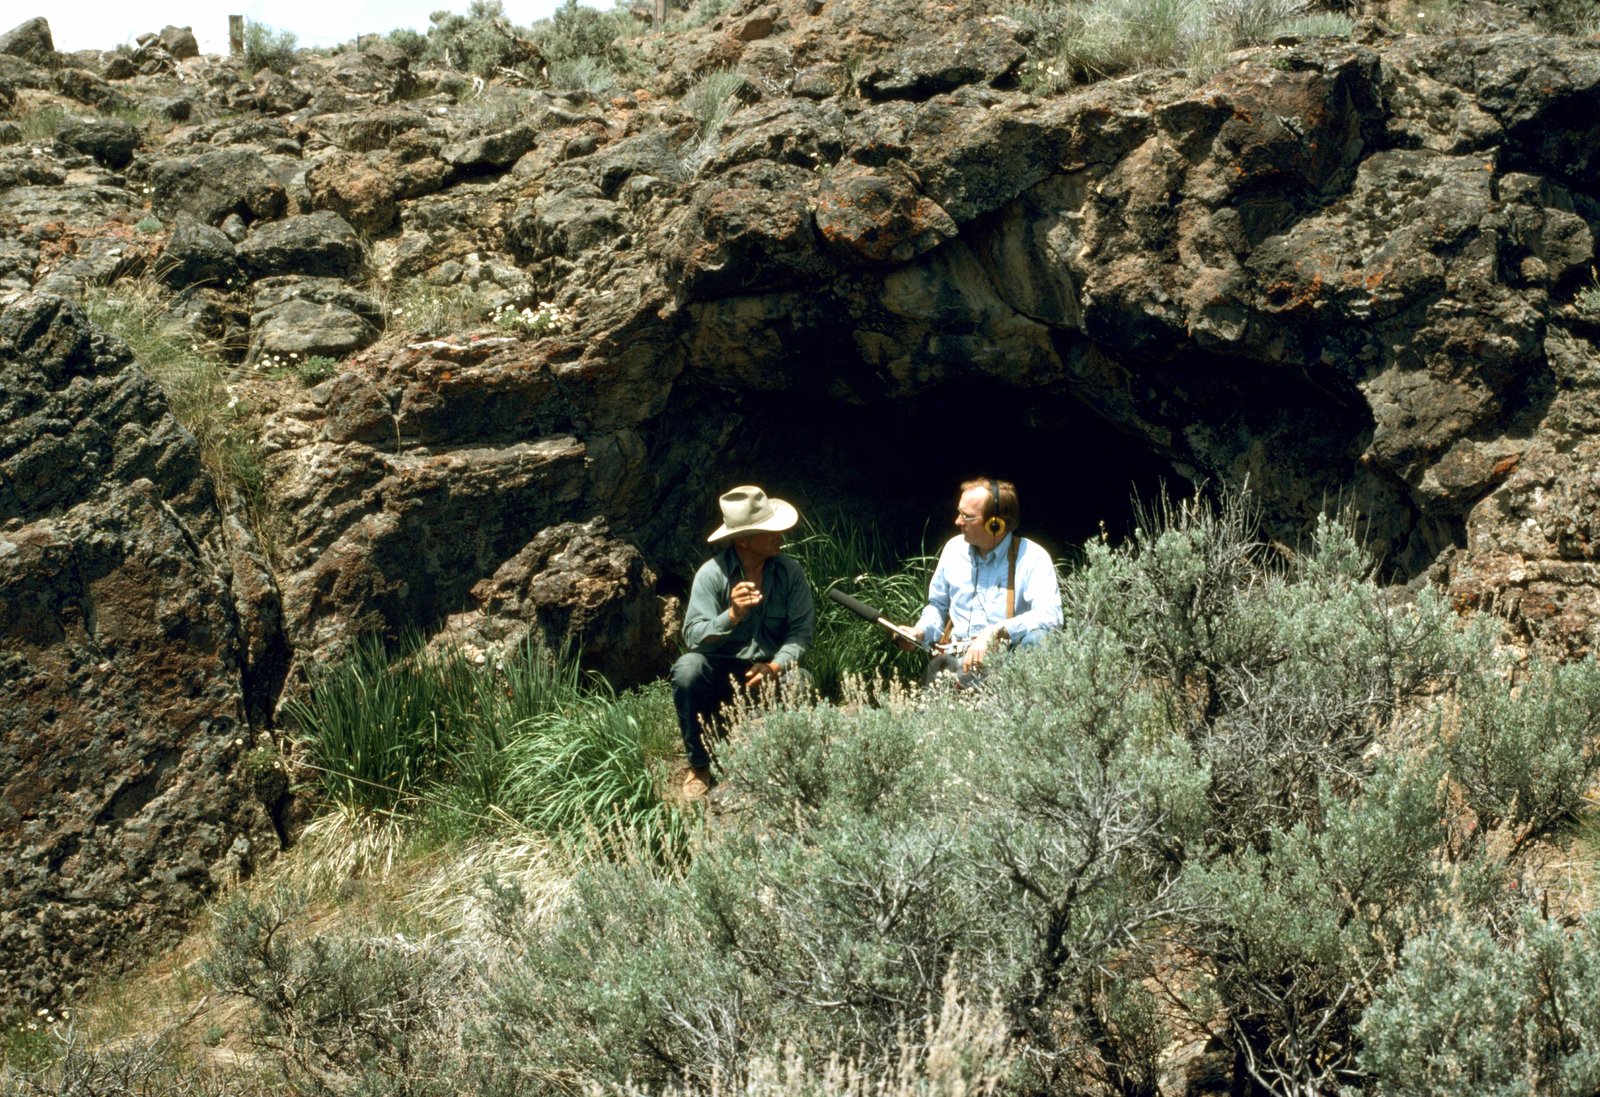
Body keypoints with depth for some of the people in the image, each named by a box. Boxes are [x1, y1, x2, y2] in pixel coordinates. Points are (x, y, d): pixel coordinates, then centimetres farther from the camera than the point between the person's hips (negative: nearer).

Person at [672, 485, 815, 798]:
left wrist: (775, 666, -29)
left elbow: (801, 630, -11)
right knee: (687, 669, -32)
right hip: (722, 672, -1)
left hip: (769, 671, 1)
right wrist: (732, 616, -37)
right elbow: (693, 636, -19)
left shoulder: (790, 572, -5)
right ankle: (700, 766, -12)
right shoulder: (712, 573, -13)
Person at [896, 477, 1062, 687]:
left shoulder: (1032, 557, -3)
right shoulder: (954, 548, 16)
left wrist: (996, 633, -29)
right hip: (953, 657, 1)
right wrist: (920, 631, 9)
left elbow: (1049, 616, -18)